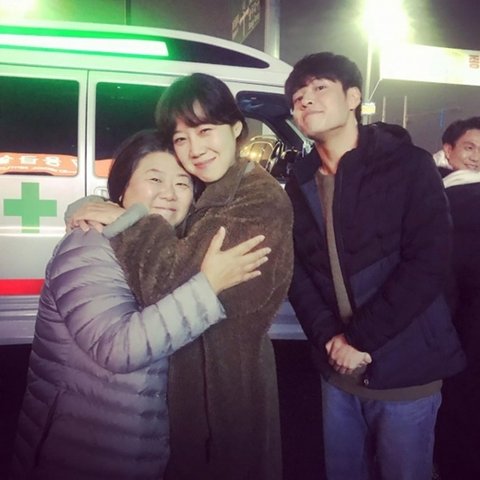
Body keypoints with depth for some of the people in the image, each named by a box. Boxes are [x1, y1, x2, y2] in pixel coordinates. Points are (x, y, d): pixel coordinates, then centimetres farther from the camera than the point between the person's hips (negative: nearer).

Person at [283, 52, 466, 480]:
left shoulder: (408, 164, -8)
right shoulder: (299, 183, 6)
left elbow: (428, 264, -16)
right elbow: (296, 269, 2)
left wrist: (361, 338, -17)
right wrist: (328, 336, -13)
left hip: (405, 370, -4)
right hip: (338, 368, 4)